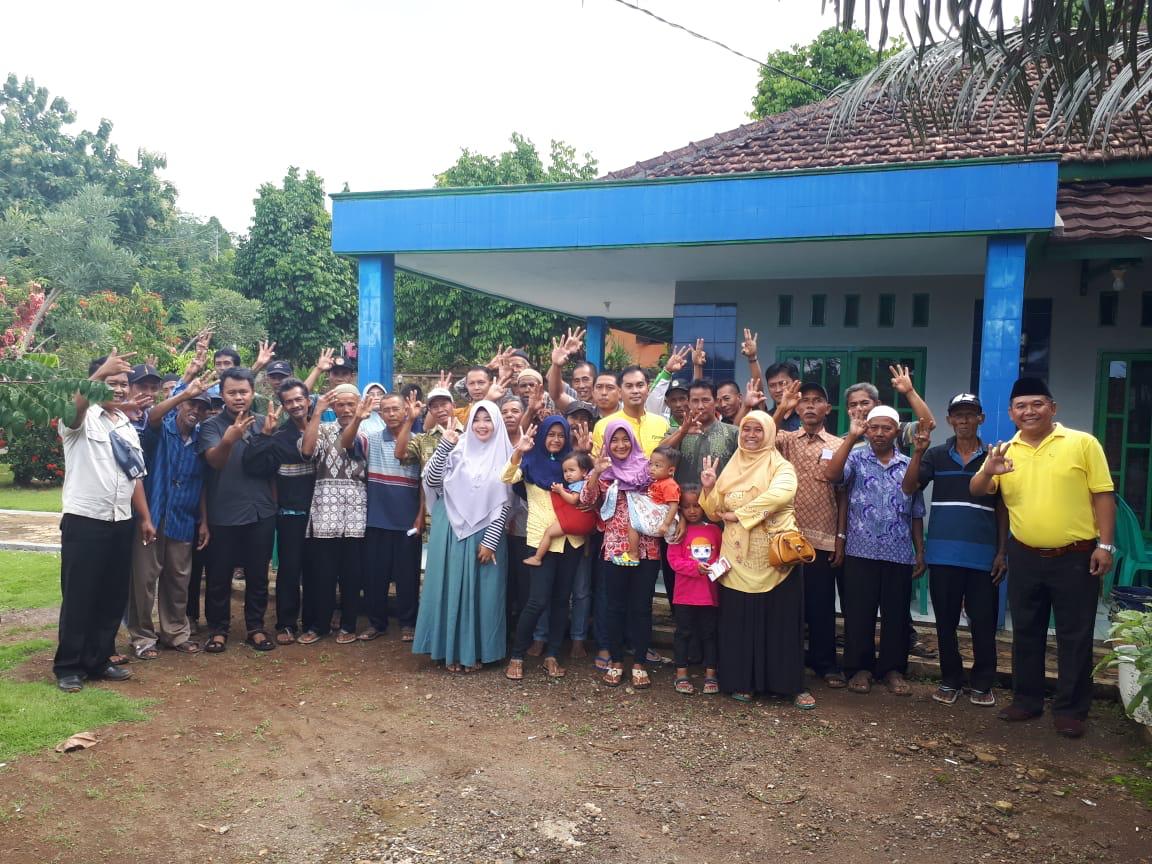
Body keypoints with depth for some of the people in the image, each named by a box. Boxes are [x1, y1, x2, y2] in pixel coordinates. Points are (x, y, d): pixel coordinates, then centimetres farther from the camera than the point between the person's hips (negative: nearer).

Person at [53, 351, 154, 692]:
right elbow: (72, 406, -32)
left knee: (113, 597, 10)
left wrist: (145, 517, 14)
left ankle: (98, 660, 21)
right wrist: (101, 371, -43)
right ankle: (68, 666, 12)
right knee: (78, 597, 1)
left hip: (121, 523, 6)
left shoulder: (127, 426, 14)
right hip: (84, 521, -6)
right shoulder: (83, 418, -5)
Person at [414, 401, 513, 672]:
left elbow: (504, 502, -2)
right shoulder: (457, 449, -1)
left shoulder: (504, 456, 0)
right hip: (452, 531, 0)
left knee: (480, 592, 7)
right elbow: (431, 482, -9)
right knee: (451, 588, 6)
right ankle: (451, 650, 19)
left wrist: (490, 541, -7)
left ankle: (475, 651, 20)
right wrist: (443, 445, -18)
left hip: (485, 534, 0)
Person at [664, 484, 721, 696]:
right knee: (684, 633, 8)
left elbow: (723, 554, 9)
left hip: (710, 593, 2)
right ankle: (681, 674, 17)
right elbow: (674, 560, -9)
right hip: (685, 594, -2)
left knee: (709, 633, 10)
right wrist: (695, 567, -20)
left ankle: (710, 674, 21)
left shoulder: (714, 530, 4)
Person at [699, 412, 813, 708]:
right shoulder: (732, 468, 13)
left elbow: (780, 495, -23)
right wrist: (709, 489, -8)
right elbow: (715, 513, 11)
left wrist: (738, 514, -19)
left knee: (781, 618, 1)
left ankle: (793, 684, 10)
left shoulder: (781, 466, 0)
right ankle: (743, 681, 17)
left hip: (774, 556, -3)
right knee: (739, 618, 5)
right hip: (738, 556, 3)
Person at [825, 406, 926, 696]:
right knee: (859, 613, 4)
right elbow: (831, 474, -20)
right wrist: (851, 437, -20)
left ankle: (892, 669, 22)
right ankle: (859, 668, 16)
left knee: (896, 614, 8)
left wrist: (920, 552, 9)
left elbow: (916, 514, 13)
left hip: (900, 554, 2)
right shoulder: (856, 458, 2)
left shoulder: (909, 466, 10)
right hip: (860, 552, -2)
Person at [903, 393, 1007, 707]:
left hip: (982, 555, -1)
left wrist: (1002, 553, 3)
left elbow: (1002, 509, 8)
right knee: (945, 621, 9)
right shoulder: (936, 455, 5)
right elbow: (908, 488, -7)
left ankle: (982, 684, 19)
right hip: (943, 554, 1)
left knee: (983, 623, 5)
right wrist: (918, 452, -19)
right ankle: (950, 680, 21)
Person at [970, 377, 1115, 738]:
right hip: (1025, 558, 3)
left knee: (1074, 637, 5)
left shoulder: (1082, 443, -4)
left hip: (1075, 558, -3)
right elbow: (976, 491, 0)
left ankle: (1071, 709, 16)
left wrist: (1105, 544, -9)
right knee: (1026, 633, 13)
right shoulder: (1005, 452, 5)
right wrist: (988, 471, -23)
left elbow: (1102, 495, -3)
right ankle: (1026, 699, 26)